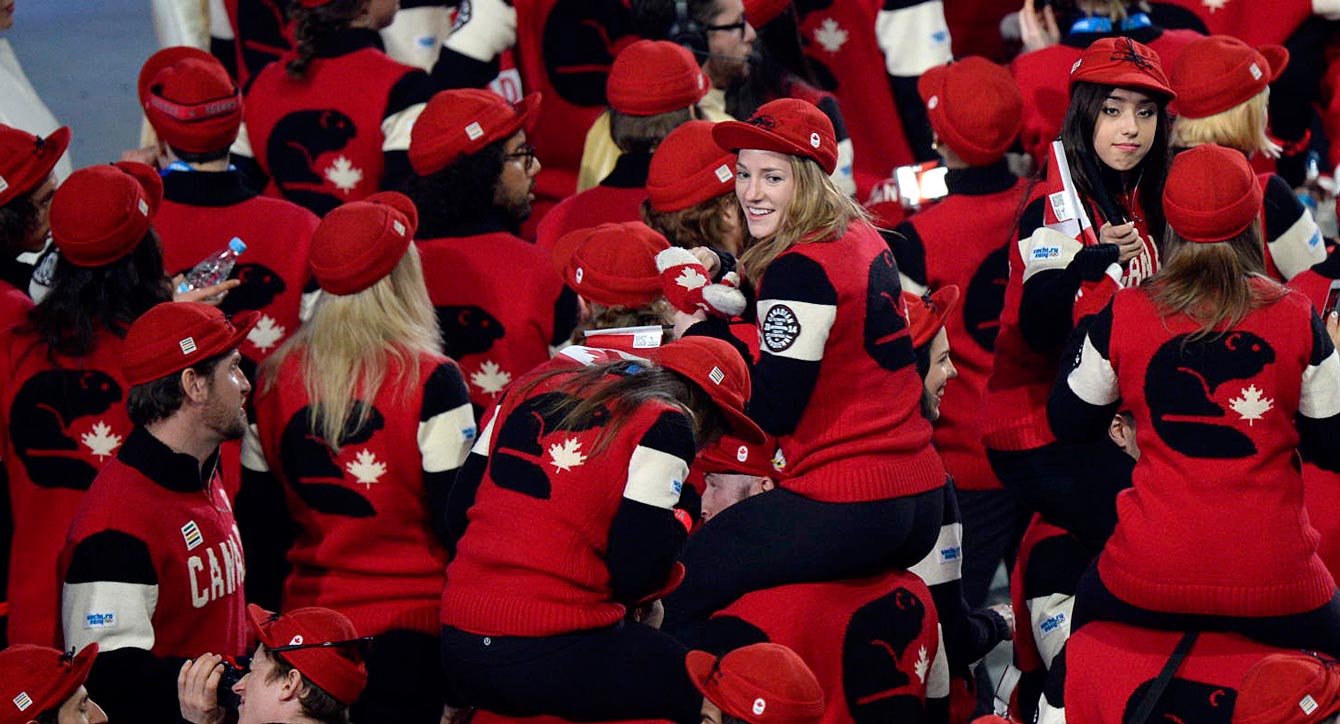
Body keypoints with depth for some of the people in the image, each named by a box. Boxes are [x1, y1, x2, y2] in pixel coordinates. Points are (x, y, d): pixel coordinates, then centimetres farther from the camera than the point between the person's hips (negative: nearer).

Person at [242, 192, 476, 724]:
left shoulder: (276, 380, 3)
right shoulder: (430, 382, -11)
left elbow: (257, 521, 9)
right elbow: (461, 519, -11)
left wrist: (279, 610, 19)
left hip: (310, 623, 5)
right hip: (412, 622, -5)